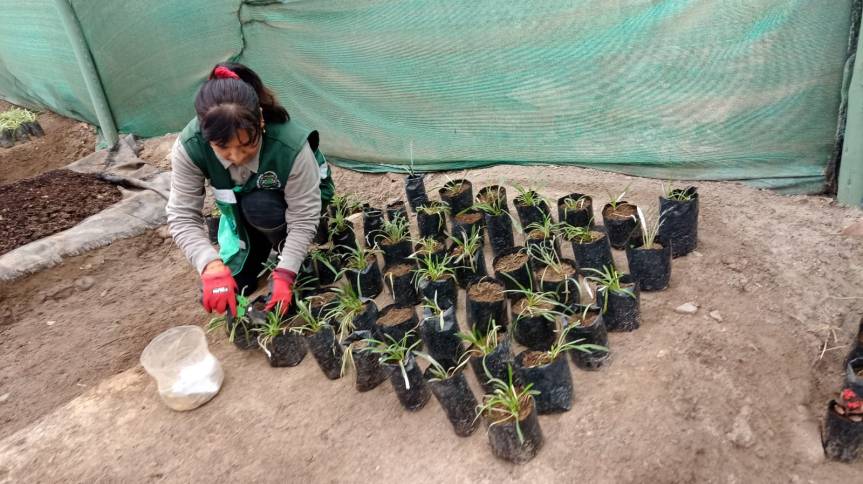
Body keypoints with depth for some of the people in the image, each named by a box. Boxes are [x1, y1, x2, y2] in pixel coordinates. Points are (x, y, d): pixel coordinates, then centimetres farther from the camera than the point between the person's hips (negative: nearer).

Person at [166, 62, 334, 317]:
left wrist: (284, 274, -39)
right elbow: (182, 216, -28)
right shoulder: (189, 146, -32)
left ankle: (291, 256, -8)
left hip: (302, 196, -3)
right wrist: (212, 265, -42)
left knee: (260, 207, -36)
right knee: (232, 284, -4)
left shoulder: (291, 146, -40)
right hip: (240, 208, 3)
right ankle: (261, 245, 23)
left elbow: (304, 218, -32)